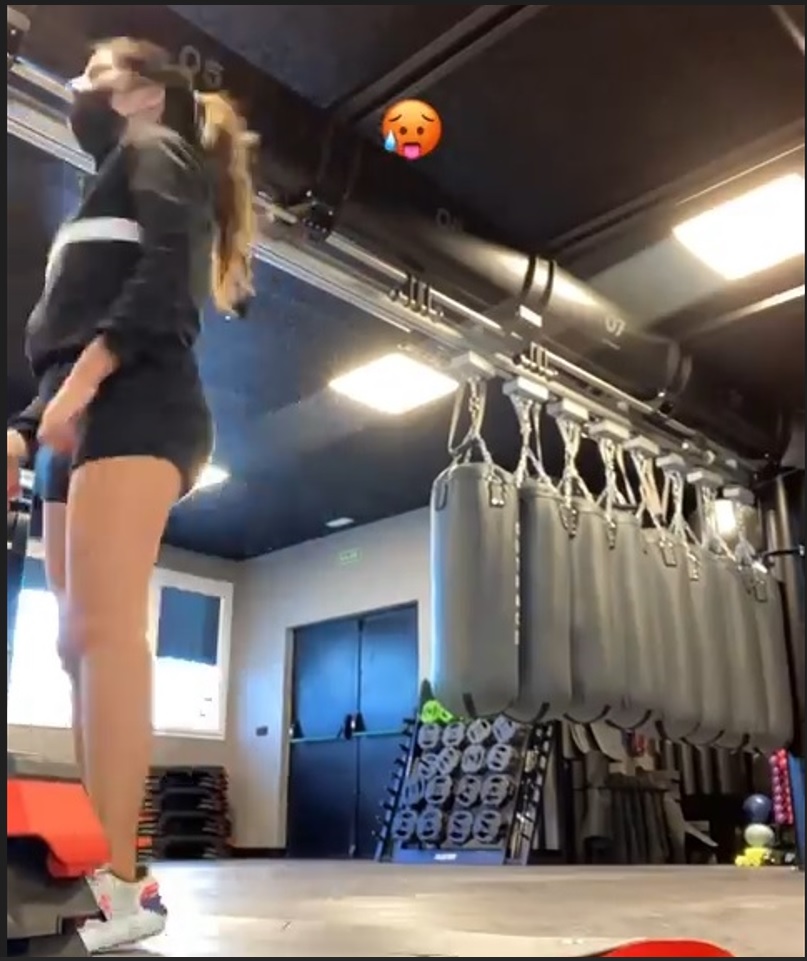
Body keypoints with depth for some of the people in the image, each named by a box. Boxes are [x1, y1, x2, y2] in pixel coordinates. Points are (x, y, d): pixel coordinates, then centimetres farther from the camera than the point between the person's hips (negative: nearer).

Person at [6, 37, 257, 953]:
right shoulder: (113, 185, 36)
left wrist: (84, 375, -20)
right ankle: (109, 874, -3)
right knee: (83, 642, -2)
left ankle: (115, 884, -23)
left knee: (102, 628, -21)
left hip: (134, 404, -9)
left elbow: (163, 273, -9)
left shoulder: (156, 150, 13)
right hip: (88, 422, 9)